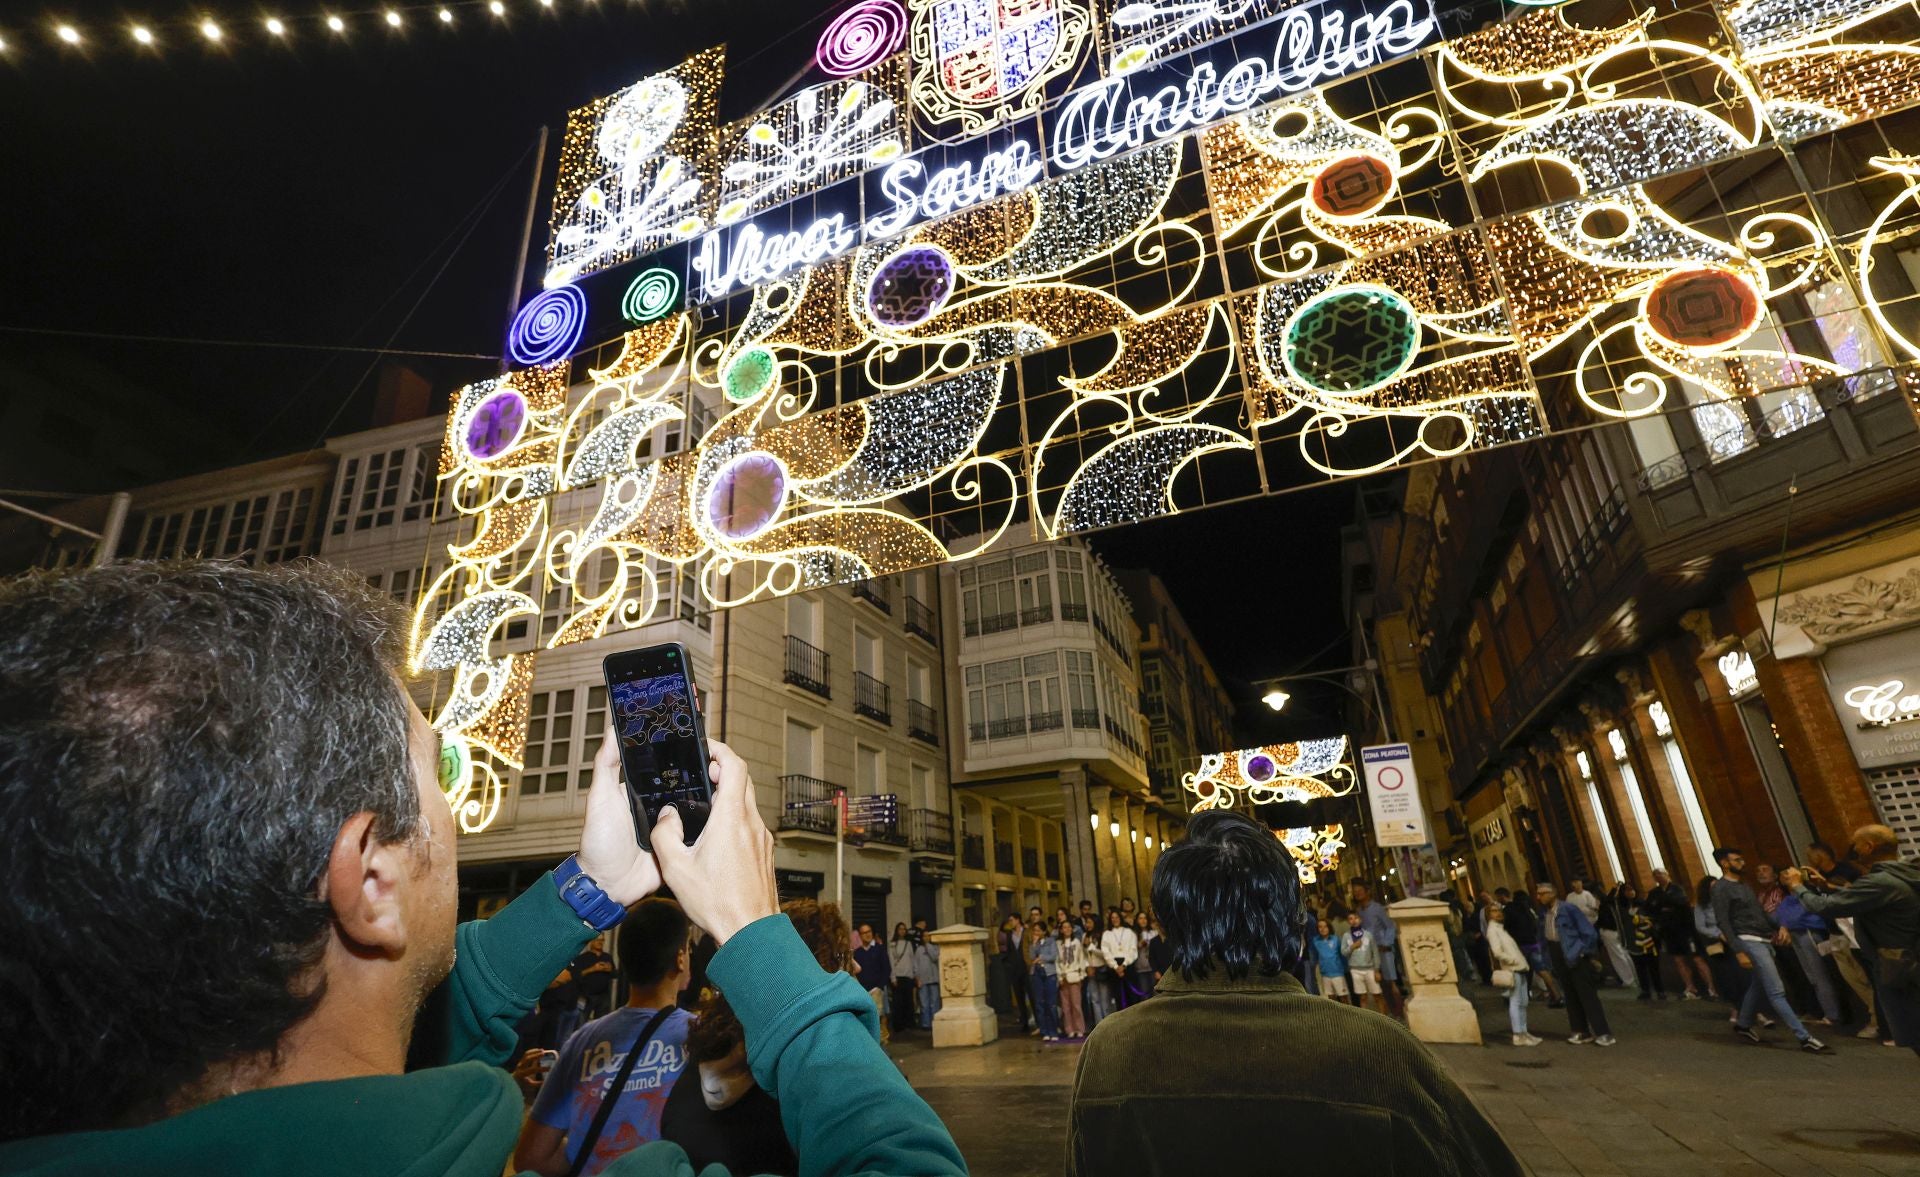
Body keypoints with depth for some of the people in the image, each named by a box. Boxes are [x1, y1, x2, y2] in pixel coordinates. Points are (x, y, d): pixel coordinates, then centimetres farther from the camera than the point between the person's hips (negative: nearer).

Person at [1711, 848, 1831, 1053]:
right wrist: (1739, 952, -21)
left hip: (1765, 940, 10)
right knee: (1776, 992, -9)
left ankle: (1743, 1024, 29)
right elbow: (1723, 923, -17)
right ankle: (1805, 1038, -9)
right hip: (1750, 942, -10)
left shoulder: (1742, 885, 17)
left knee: (1758, 985, 17)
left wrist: (1779, 926, 5)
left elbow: (1760, 911, 22)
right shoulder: (1721, 889, -12)